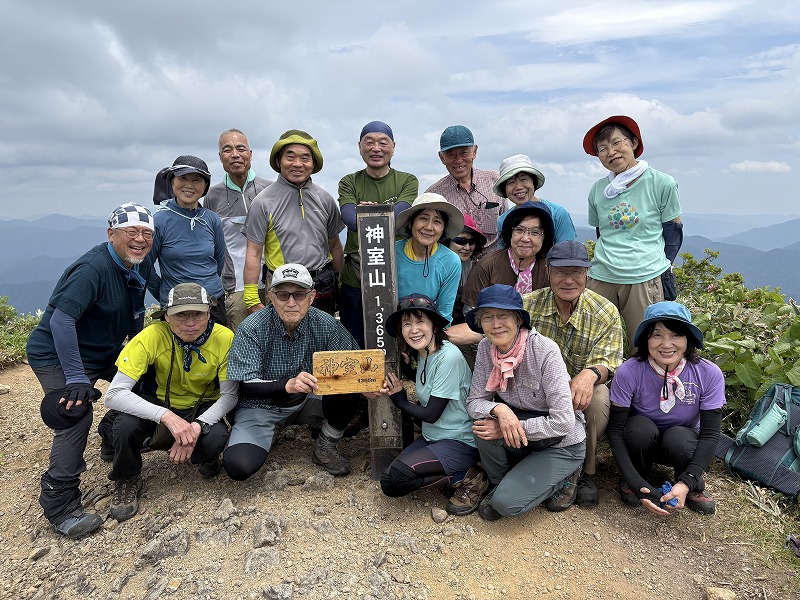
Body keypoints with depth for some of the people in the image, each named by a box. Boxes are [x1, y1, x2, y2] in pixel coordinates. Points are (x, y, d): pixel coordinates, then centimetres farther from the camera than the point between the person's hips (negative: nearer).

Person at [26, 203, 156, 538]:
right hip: (56, 356, -8)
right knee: (76, 415, -25)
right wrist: (76, 378, -33)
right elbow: (61, 320, -34)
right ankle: (59, 505, -13)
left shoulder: (142, 265, -2)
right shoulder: (93, 269, -29)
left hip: (104, 353, 9)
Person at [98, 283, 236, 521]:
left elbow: (229, 395, -15)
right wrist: (166, 416, -43)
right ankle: (127, 480, 1)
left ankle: (203, 457, 8)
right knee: (125, 425, -31)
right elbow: (114, 394, -30)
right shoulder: (152, 336, -28)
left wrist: (197, 426, -32)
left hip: (202, 407, 0)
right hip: (157, 402, 0)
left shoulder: (224, 338, -24)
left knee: (216, 439, -32)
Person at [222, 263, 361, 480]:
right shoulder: (252, 328, -19)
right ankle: (268, 434, 10)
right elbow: (246, 387, -23)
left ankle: (325, 448, 0)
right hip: (261, 406, -2)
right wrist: (288, 385, -42)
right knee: (239, 466, -25)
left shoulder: (325, 324, -12)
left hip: (307, 401, 2)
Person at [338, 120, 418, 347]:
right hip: (355, 279, 1)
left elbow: (399, 213, -12)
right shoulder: (349, 183, 8)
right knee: (355, 345, 10)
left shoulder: (408, 181, 7)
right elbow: (349, 217, -12)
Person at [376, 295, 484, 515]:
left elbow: (431, 414, -18)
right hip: (431, 437, 9)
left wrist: (401, 401, -1)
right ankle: (459, 474, 6)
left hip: (460, 443, -9)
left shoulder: (449, 357, -22)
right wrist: (393, 391, -8)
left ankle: (468, 478, -6)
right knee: (389, 484, -3)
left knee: (398, 475, -24)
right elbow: (425, 406, 7)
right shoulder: (422, 355, 5)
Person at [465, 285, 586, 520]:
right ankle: (499, 483, 3)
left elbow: (563, 422, -28)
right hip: (523, 440, 5)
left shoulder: (545, 351, -27)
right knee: (484, 422, -27)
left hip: (562, 444, -5)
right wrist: (499, 409, -31)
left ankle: (562, 478, 9)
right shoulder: (486, 348, -10)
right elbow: (474, 401, -9)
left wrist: (506, 429, -26)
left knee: (507, 502, -19)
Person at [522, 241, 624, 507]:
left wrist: (591, 373, -41)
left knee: (599, 395, -34)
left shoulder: (606, 313, -6)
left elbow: (607, 362, -15)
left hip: (579, 395, 0)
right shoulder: (528, 305, -5)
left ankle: (585, 471, -8)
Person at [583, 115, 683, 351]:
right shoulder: (597, 190, 8)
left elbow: (674, 233, 6)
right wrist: (609, 262, 13)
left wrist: (661, 267, 1)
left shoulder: (661, 184, -1)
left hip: (645, 280, -3)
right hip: (601, 279, 3)